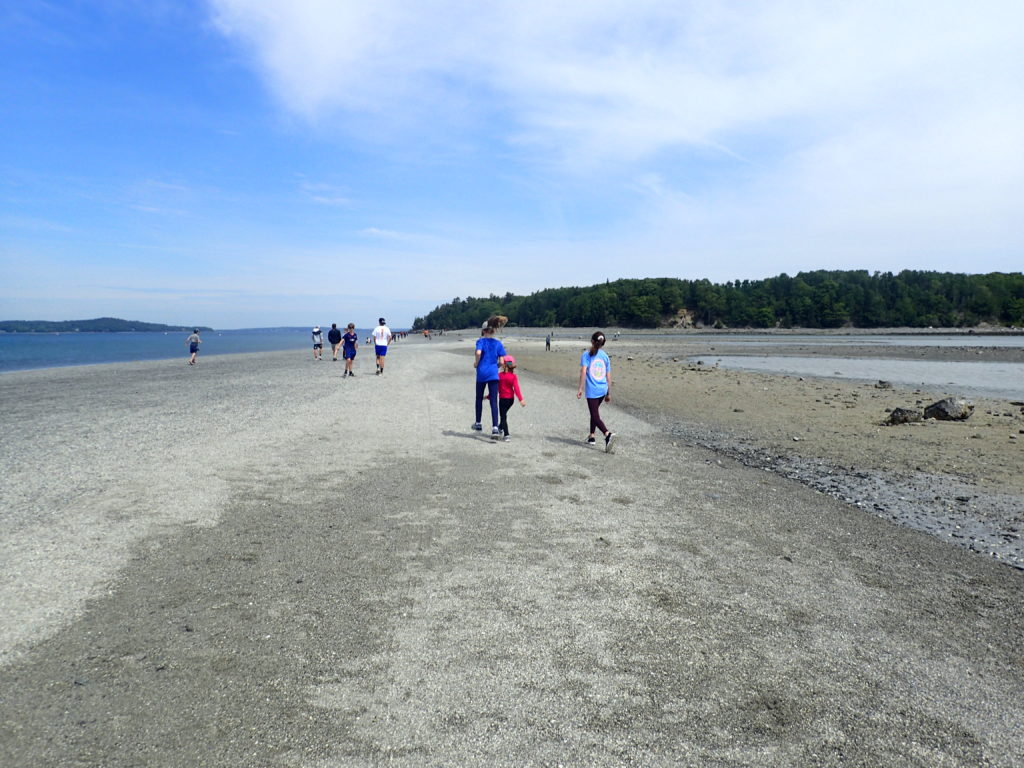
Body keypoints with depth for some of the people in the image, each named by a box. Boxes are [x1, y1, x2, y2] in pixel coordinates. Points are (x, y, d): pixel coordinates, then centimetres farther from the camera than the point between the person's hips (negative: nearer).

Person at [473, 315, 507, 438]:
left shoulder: (481, 341, -2)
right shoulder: (498, 343, 6)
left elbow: (478, 353, -22)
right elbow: (501, 362, 1)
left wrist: (476, 363, -5)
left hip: (481, 373, -1)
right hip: (493, 374, 1)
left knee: (479, 398, 18)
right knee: (494, 401, -4)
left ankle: (478, 423, 30)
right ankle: (495, 427, -17)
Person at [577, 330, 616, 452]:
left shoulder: (586, 354, -5)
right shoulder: (605, 356, 8)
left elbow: (583, 371, -16)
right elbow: (608, 376, 10)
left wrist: (580, 389, -14)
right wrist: (609, 394, 17)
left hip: (592, 391, -5)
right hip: (603, 390, 5)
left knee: (595, 416, -5)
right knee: (595, 412, 24)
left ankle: (608, 434, -27)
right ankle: (591, 437, 32)